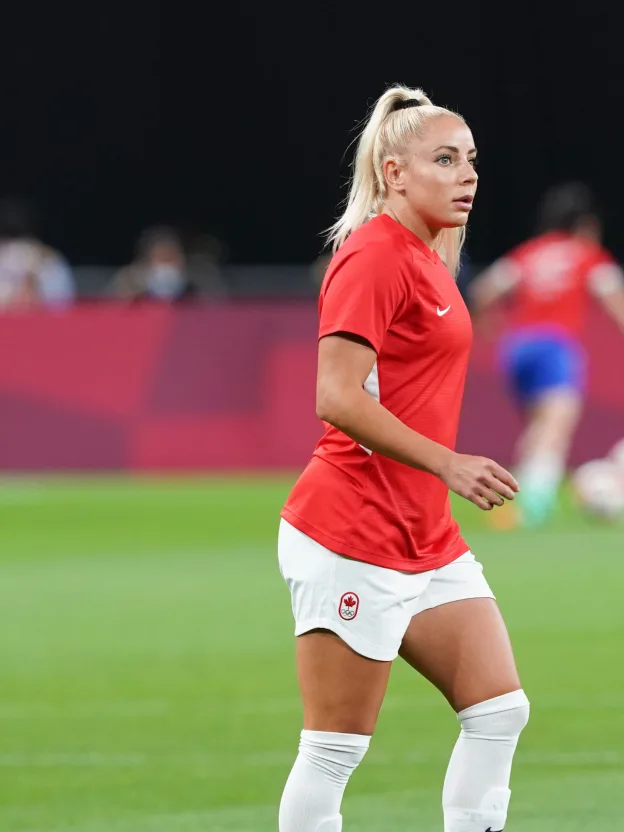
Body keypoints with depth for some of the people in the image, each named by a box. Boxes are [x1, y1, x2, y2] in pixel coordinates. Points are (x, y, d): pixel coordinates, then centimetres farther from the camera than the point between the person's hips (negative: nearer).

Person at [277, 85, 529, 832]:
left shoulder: (424, 257, 13)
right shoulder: (373, 257, -14)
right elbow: (337, 398, -23)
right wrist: (449, 465, -25)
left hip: (425, 539, 10)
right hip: (352, 538, -10)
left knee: (500, 712, 5)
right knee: (334, 752, -4)